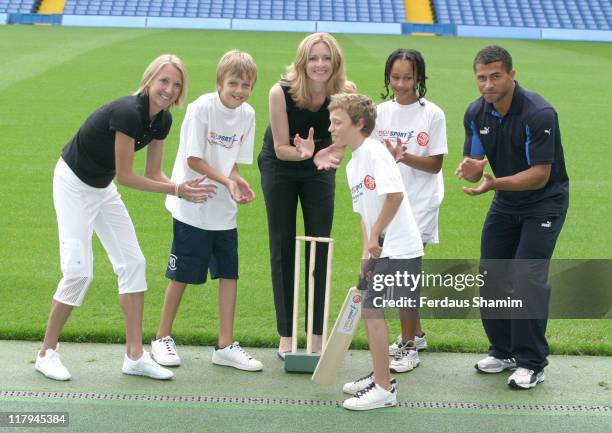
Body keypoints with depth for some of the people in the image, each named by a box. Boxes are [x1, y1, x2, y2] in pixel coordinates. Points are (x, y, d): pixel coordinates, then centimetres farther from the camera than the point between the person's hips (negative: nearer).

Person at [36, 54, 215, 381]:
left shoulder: (163, 119, -5)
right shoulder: (128, 112, -30)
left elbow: (154, 173, 1)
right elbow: (125, 176, -26)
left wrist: (183, 190, -18)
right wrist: (177, 190, -23)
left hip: (102, 188, 9)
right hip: (73, 183, -9)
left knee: (133, 262, 3)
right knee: (78, 269, -12)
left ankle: (135, 356, 8)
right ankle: (47, 352, 5)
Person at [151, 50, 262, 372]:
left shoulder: (247, 114, 2)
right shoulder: (201, 108, -15)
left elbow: (233, 161, 6)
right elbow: (193, 159, -15)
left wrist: (238, 184, -14)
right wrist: (227, 181, -25)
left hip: (224, 211, 5)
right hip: (192, 207, -5)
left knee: (229, 273, 4)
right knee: (183, 274, 4)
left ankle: (225, 345, 13)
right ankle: (163, 337, 22)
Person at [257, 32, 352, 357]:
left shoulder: (343, 95, -24)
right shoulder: (281, 92, -29)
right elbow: (281, 148, -22)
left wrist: (318, 154, -43)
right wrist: (302, 152, -43)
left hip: (319, 171, 2)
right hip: (279, 167, -1)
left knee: (319, 246, 0)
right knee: (282, 248, 2)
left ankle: (317, 336, 9)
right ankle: (286, 336, 10)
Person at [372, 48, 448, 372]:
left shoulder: (432, 114, -6)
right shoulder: (381, 112, 5)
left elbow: (435, 164, -8)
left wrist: (405, 157, -23)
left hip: (419, 202, -5)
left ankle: (408, 347, -2)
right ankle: (415, 334, 30)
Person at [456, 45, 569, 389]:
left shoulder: (539, 113, -25)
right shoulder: (476, 113, -5)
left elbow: (540, 174, -26)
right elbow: (476, 162, -2)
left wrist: (494, 183, -38)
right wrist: (472, 169, -26)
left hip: (545, 202, -7)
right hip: (505, 204, 7)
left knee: (528, 278, -14)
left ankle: (532, 363, -1)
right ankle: (503, 351, 22)